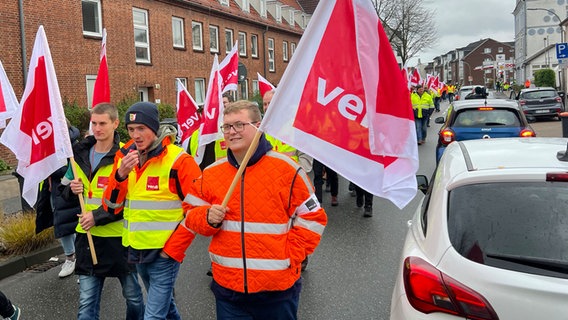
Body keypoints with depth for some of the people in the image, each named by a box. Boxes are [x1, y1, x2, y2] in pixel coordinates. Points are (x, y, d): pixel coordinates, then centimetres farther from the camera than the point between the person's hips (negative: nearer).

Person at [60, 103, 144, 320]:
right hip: (88, 237, 4)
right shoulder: (80, 154, 5)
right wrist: (72, 189, -7)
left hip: (120, 237, -4)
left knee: (133, 295, 15)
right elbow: (64, 191, 16)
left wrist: (98, 216, -20)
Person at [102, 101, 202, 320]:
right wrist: (120, 175, -16)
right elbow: (111, 206, 1)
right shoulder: (124, 157, 3)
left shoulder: (178, 159, -14)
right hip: (136, 250, 6)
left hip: (164, 252, -6)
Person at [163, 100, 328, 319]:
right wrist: (208, 218, -12)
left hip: (277, 288, -2)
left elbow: (312, 218, -3)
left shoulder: (287, 170, -9)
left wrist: (290, 257, -10)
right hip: (227, 287, 3)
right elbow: (192, 218, 10)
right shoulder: (211, 174, 2)